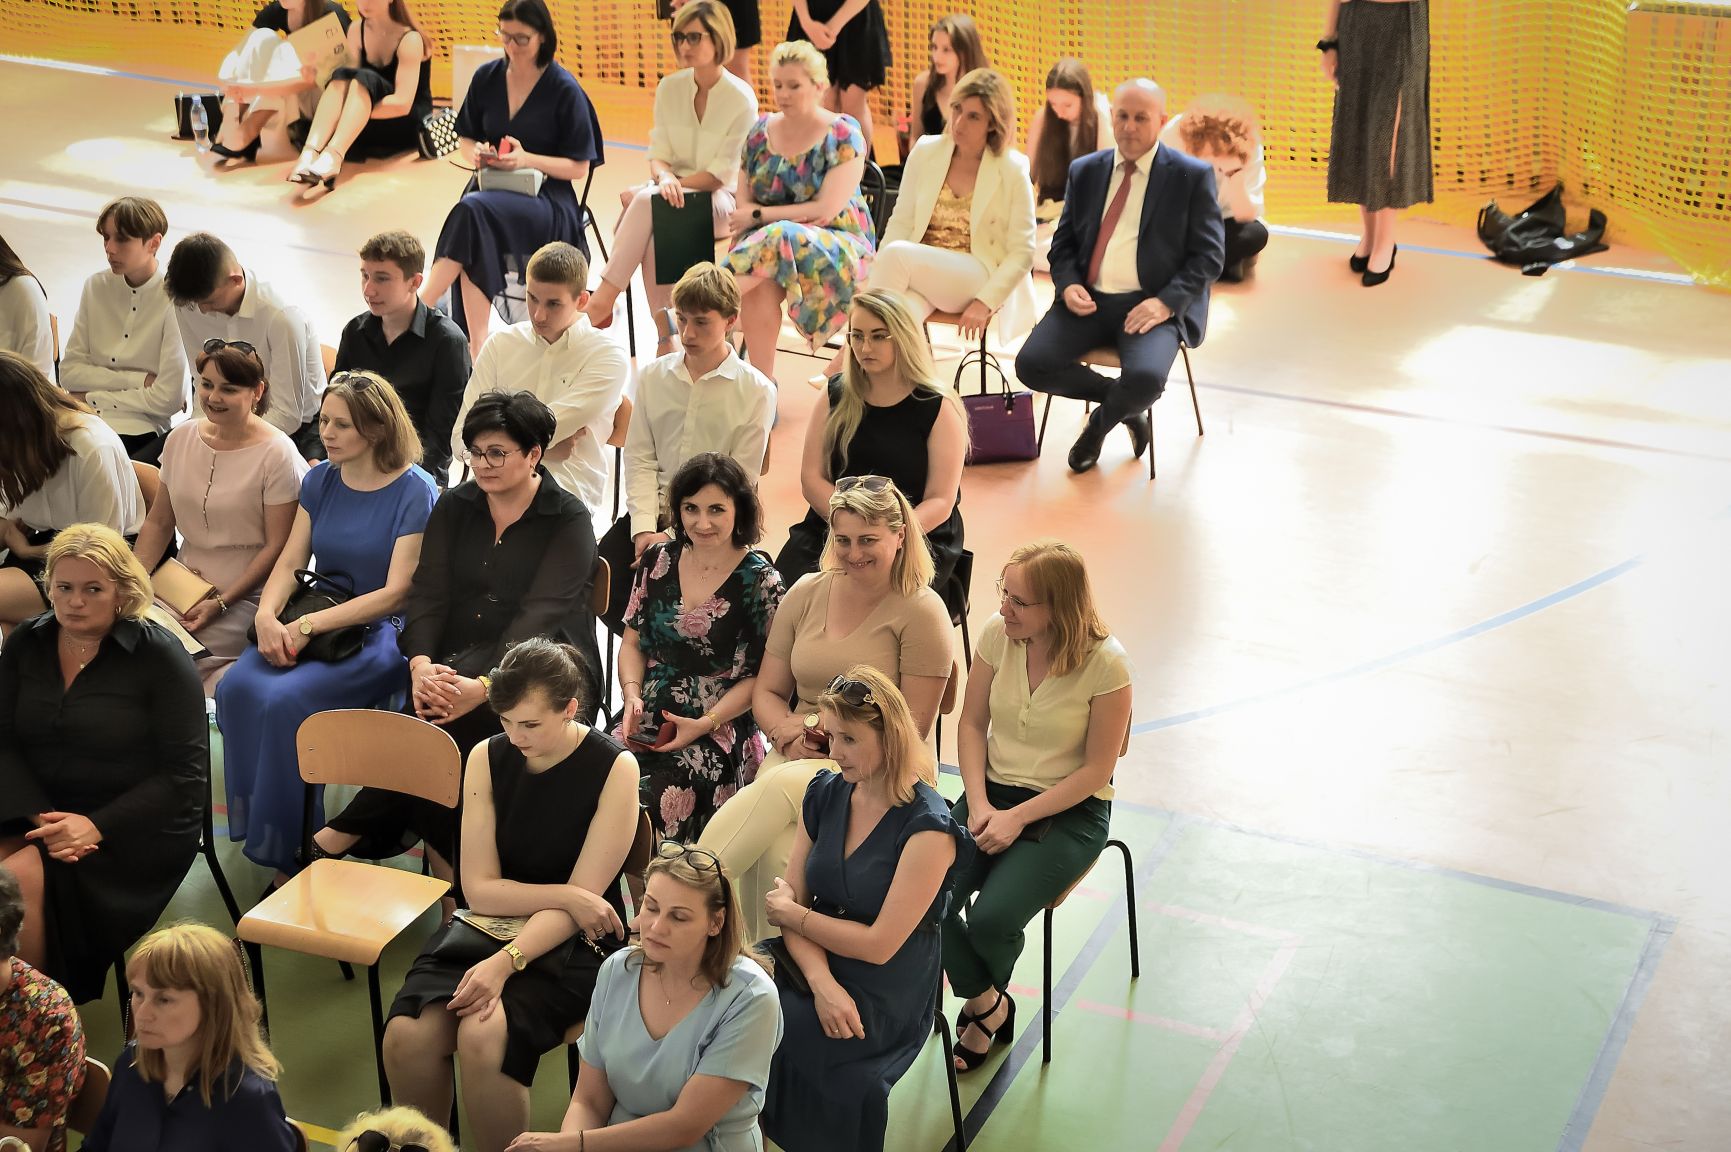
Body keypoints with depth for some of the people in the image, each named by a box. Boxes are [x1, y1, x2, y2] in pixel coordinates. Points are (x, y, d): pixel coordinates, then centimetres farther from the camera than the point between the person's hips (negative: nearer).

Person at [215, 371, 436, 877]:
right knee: (238, 687, -23)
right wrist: (267, 615, -15)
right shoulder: (320, 479, 11)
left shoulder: (415, 492, -8)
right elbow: (290, 562, 8)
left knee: (286, 699, -29)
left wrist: (308, 626, -20)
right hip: (313, 620, 6)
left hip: (383, 631, -6)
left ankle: (288, 848, -14)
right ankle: (253, 820, -10)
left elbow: (396, 593, -14)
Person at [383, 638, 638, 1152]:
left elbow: (583, 900, -14)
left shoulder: (614, 769, -10)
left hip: (574, 943, -4)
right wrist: (566, 896, -15)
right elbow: (480, 890, -2)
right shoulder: (488, 758, 0)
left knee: (483, 1035, -31)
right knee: (406, 1036, -23)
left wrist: (505, 963, -26)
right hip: (490, 925, 4)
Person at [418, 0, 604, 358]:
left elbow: (579, 168, -4)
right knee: (475, 246, -33)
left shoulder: (564, 90, -5)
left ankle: (420, 304, -35)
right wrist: (476, 153, -6)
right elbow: (465, 138, 18)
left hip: (547, 199, -4)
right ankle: (477, 349, -36)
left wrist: (527, 159, -20)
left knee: (473, 210, -36)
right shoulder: (487, 77, 7)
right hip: (492, 189, 4)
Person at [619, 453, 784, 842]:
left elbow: (759, 676, -2)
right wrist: (632, 695, -2)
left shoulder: (759, 580, -3)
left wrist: (705, 724, -13)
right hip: (645, 723, 4)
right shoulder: (658, 560, 10)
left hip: (718, 734, -4)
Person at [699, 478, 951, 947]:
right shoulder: (806, 594, 13)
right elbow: (767, 691, 17)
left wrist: (835, 737, -15)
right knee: (775, 853, -31)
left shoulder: (921, 612, -2)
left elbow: (914, 726, -4)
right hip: (796, 757, 4)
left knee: (778, 788, -35)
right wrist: (785, 729, -6)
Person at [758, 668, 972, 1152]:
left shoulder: (927, 828, -16)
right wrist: (822, 983, -17)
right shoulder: (825, 793, 3)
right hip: (818, 964, 6)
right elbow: (791, 903, 1)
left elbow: (879, 945, -17)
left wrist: (791, 913, -6)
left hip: (885, 997, -6)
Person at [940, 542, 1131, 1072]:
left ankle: (984, 999, 15)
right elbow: (972, 724, 5)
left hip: (1070, 810, -4)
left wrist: (1018, 818, -17)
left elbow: (1096, 769, -12)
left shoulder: (1106, 663, -18)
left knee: (991, 919, -25)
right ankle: (987, 1004, 7)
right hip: (993, 791, 4)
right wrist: (979, 803, -9)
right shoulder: (997, 634, -7)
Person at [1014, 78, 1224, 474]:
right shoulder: (1084, 171, 13)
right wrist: (1068, 285, -5)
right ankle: (1123, 405, 6)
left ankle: (1101, 421, 6)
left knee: (1146, 379, -33)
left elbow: (1207, 256, -2)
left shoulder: (1193, 177, 1)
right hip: (1088, 300, 4)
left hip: (1152, 306, -4)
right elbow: (1063, 243, 17)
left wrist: (1166, 303, -17)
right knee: (1031, 365, -19)